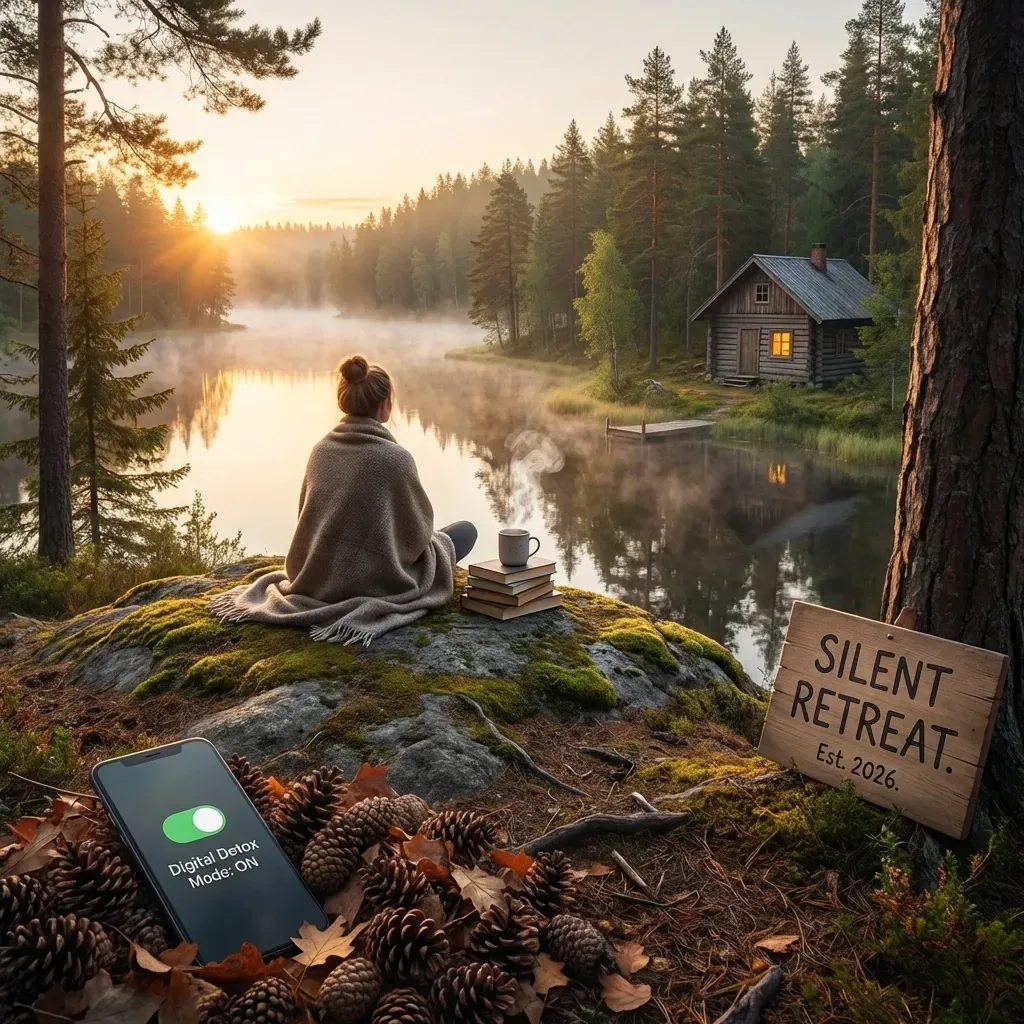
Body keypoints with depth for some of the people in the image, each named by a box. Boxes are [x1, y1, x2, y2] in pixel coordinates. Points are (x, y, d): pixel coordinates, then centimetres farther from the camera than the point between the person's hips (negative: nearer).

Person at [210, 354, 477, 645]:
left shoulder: (321, 450, -3)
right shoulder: (394, 457, -20)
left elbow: (308, 516, 10)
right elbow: (419, 526, -7)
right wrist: (421, 538, 17)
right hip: (375, 578, -8)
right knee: (466, 530, 11)